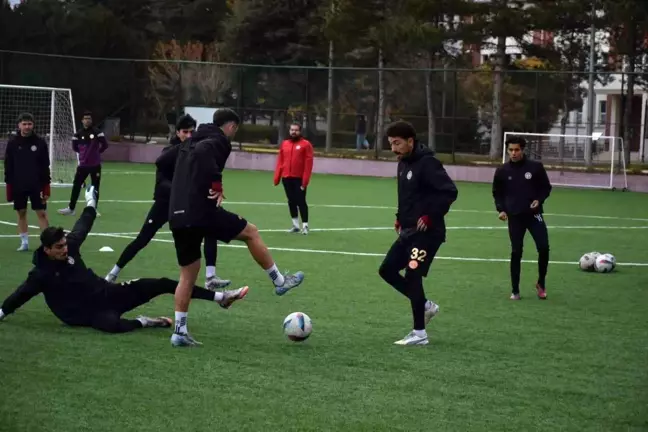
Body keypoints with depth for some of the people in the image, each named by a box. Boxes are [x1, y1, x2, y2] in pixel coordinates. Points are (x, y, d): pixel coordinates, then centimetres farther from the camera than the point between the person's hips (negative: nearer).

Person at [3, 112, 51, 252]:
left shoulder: (40, 142, -3)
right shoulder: (12, 143, 0)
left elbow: (45, 166, 0)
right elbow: (8, 166, 3)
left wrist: (46, 185, -4)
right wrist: (9, 185, -1)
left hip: (37, 185, -1)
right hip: (18, 185, 2)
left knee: (41, 213, -3)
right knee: (21, 213, 7)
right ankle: (24, 242, 16)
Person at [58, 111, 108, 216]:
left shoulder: (97, 132, -6)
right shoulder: (78, 134, 0)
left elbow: (105, 145, 0)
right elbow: (74, 147, 13)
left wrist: (96, 152, 7)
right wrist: (84, 152, 10)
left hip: (95, 165, -2)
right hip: (83, 165, 2)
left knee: (95, 188, 3)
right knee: (76, 186, 1)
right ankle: (71, 208, 9)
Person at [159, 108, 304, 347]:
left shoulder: (189, 142, 22)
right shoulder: (218, 141, -3)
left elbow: (161, 162, 23)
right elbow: (202, 153, -26)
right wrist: (217, 184, -21)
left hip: (178, 217, 8)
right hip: (202, 211, -8)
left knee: (188, 274, 13)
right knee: (251, 232, 12)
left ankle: (179, 331, 7)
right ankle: (279, 281, 20)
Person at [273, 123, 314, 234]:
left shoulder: (306, 144, -3)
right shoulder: (284, 144, 12)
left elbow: (308, 163, -8)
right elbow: (280, 162, 12)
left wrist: (305, 180, -14)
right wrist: (277, 177, 6)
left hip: (299, 179, -5)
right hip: (286, 178, 5)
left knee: (301, 201, -5)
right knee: (291, 202, 10)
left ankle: (305, 226, 1)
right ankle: (296, 225, 18)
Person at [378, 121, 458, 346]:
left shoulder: (427, 163, -17)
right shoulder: (403, 163, 11)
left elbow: (450, 191, -23)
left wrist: (431, 216, -22)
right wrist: (401, 217, 13)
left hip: (426, 232, -9)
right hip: (409, 231, 10)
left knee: (412, 275, -11)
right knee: (387, 270, 9)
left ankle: (419, 334, -2)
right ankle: (425, 305, 21)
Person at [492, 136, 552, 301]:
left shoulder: (535, 167, -3)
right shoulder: (502, 171, 1)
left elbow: (546, 187, 6)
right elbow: (497, 193, 12)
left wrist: (539, 200, -12)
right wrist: (501, 209, -3)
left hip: (534, 214, -1)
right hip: (514, 216, 1)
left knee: (543, 248, -11)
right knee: (516, 253, 1)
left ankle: (541, 283, 12)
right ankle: (515, 291, 11)